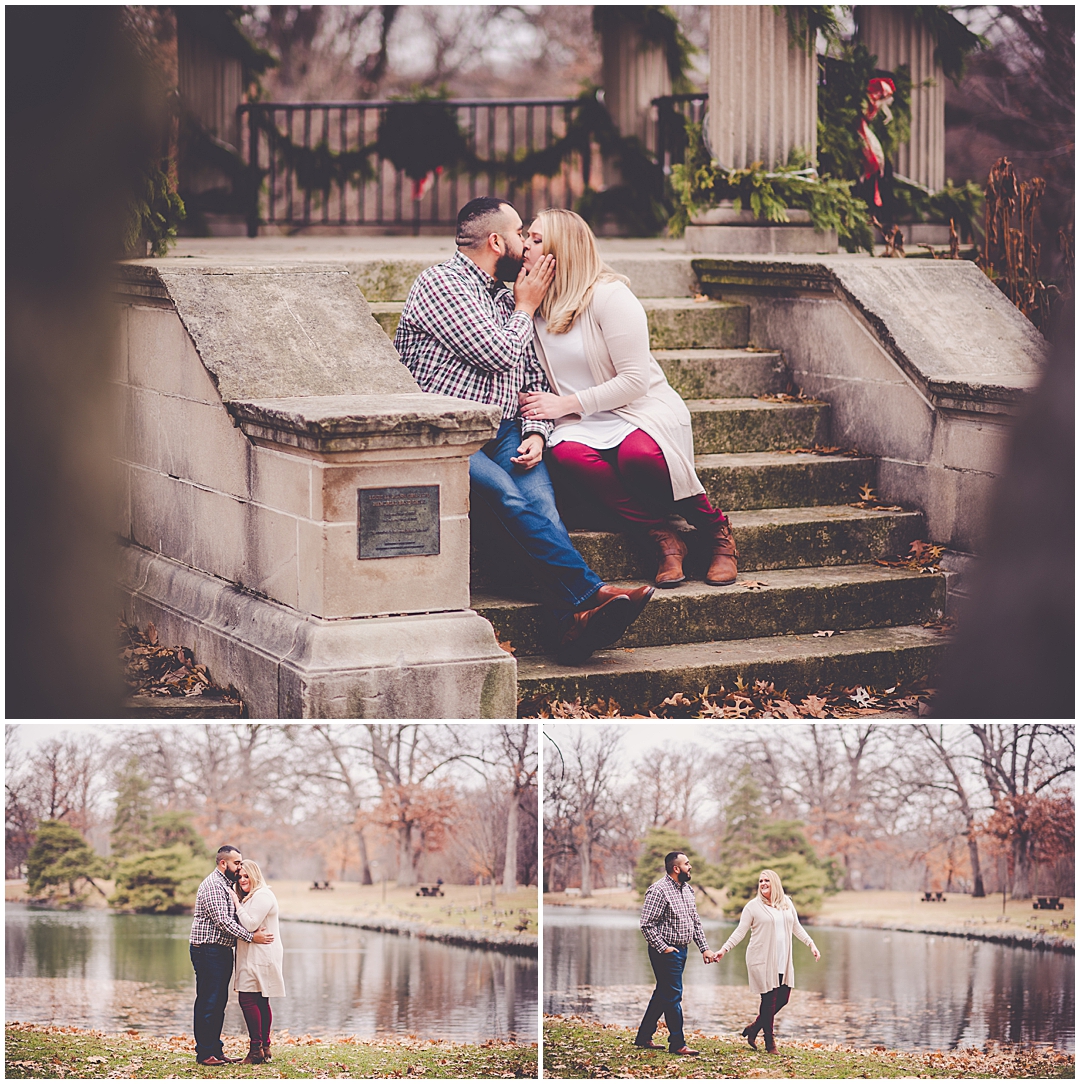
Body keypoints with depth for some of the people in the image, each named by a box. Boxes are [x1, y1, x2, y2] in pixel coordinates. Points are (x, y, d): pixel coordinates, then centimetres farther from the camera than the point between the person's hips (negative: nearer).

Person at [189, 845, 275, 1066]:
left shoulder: (227, 885, 18)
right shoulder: (212, 886, -14)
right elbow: (222, 921, -21)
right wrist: (251, 937, -20)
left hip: (222, 951, 10)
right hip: (208, 950, -10)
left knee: (219, 1002, 12)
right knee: (208, 1002, -6)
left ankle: (216, 1050, 18)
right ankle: (205, 1053, -3)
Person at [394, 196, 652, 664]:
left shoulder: (507, 296, 23)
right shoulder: (439, 283, -3)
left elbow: (533, 376, 21)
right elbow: (498, 354, -12)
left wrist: (535, 433, 1)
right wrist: (525, 309, 7)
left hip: (502, 432, 5)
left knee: (539, 498, -27)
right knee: (512, 496, -33)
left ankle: (574, 622, -46)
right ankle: (591, 593, -41)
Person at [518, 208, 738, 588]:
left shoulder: (609, 296, -12)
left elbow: (635, 380, -14)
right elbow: (529, 379, 10)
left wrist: (565, 404, -17)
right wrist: (536, 420, -13)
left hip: (644, 409, -4)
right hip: (584, 424, 4)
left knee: (638, 454, -40)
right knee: (567, 453, -34)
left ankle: (717, 530, -12)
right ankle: (662, 536, -21)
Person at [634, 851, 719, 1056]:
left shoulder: (686, 889, 11)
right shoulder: (659, 891, -17)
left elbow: (695, 922, 17)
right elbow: (647, 924, -18)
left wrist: (704, 948, 10)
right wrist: (663, 948, -18)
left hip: (681, 950, 9)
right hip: (666, 952, -9)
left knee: (663, 993, 14)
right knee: (673, 996, -5)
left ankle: (644, 1037, 23)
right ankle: (677, 1044, 1)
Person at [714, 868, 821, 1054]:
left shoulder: (787, 904, 12)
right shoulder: (753, 906, -2)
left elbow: (797, 928, 22)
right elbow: (740, 931, -2)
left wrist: (811, 944, 15)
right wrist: (724, 949, -11)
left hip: (783, 961, 5)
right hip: (762, 961, -5)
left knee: (783, 999, 5)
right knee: (769, 1000, -5)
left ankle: (753, 1029, 23)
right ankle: (770, 1044, 6)